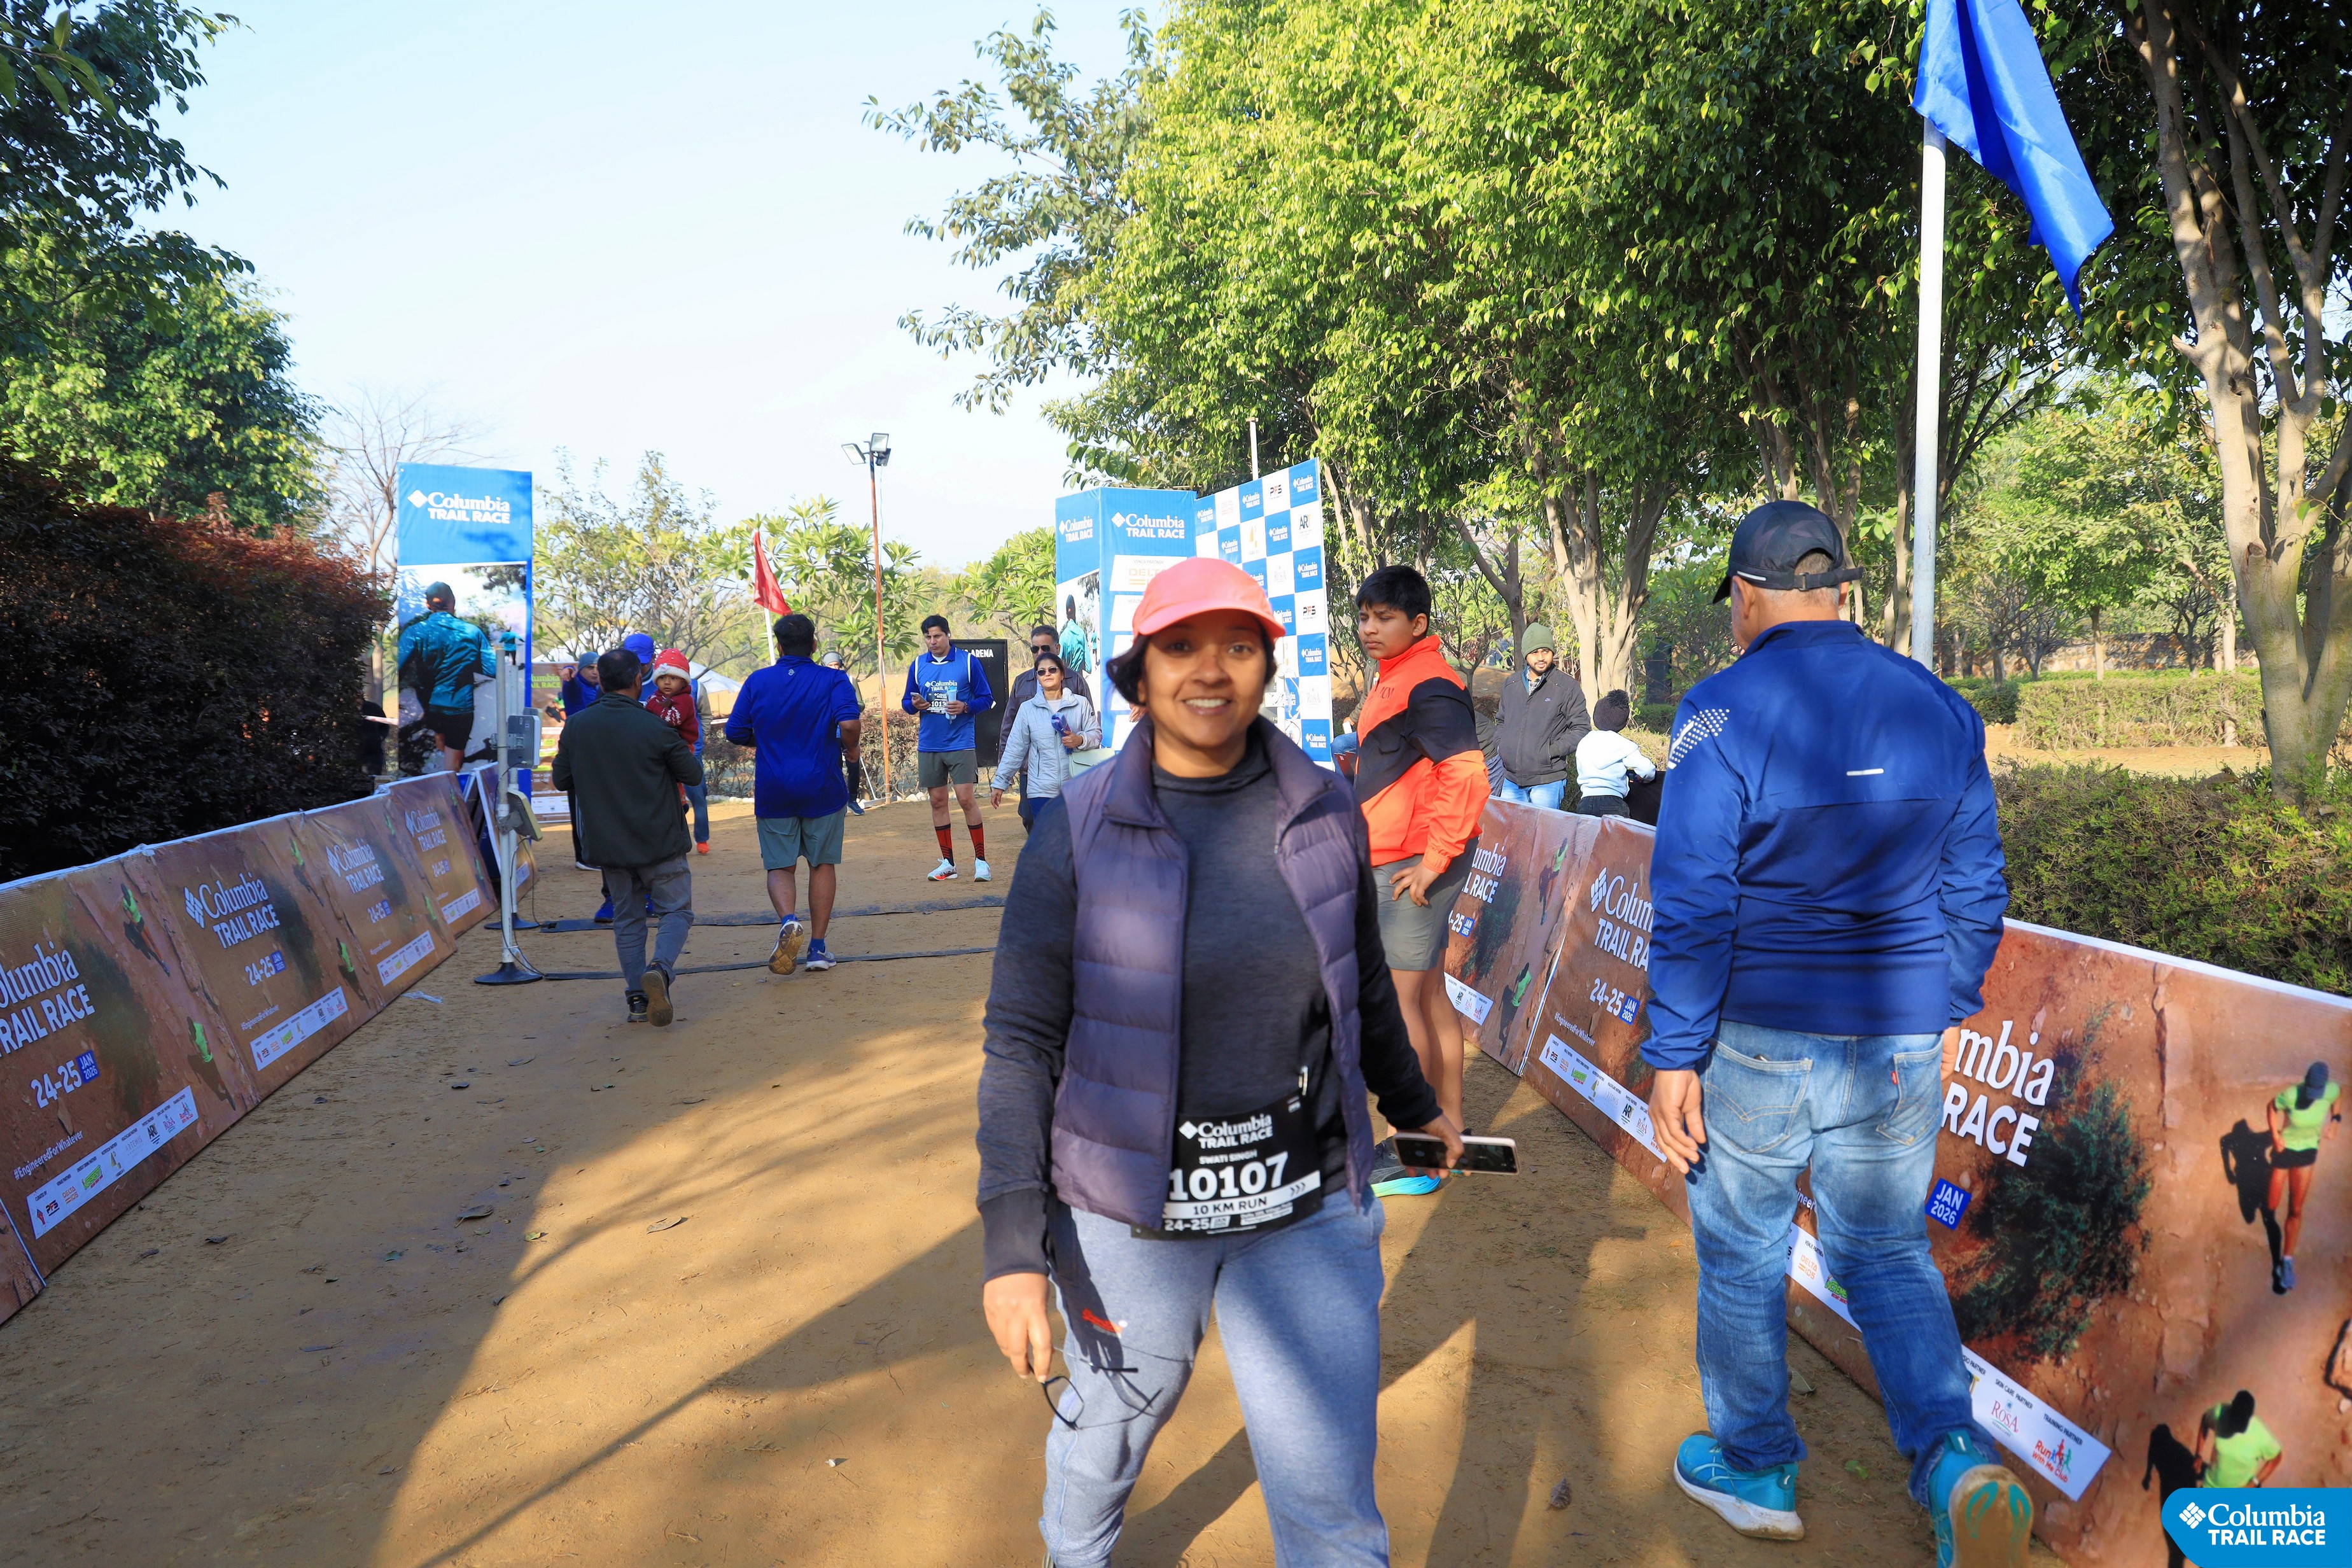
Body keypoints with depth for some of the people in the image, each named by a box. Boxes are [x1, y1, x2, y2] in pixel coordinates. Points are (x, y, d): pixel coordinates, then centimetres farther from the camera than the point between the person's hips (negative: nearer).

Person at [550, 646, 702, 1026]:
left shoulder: (576, 727, -2)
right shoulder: (654, 727, -13)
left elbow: (562, 781, 9)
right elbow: (693, 775, -4)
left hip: (608, 844, 4)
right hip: (659, 840, -4)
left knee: (626, 918, 15)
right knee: (677, 910, 7)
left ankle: (637, 998, 11)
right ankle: (661, 969, -19)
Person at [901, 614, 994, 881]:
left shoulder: (967, 661, -2)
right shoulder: (918, 665, 8)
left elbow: (987, 699, 1)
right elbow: (906, 702, 15)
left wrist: (966, 707, -17)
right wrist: (914, 704, -8)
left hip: (961, 743, -4)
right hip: (929, 745, 4)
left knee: (966, 799, -8)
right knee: (937, 802, 7)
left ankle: (981, 859, 2)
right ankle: (948, 863, 16)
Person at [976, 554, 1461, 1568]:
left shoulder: (1325, 813, -3)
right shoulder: (1080, 831, -10)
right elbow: (1022, 1041, -9)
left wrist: (1411, 1104, 26)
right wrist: (1013, 1246, -13)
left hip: (1309, 1216, 2)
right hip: (1130, 1216, -1)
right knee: (1109, 1426, 21)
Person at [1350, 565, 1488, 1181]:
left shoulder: (1427, 685, -16)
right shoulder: (1395, 680, 16)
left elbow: (1467, 773, -25)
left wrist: (1433, 860, -23)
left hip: (1411, 868, -10)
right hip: (1393, 863, 10)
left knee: (1395, 1000, -7)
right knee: (1427, 993, 15)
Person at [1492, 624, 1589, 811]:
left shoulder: (1567, 686, -3)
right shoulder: (1511, 685, 12)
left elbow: (1582, 729, -3)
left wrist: (1551, 750, -13)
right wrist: (1500, 746, 6)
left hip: (1547, 782, -5)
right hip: (1511, 781, 5)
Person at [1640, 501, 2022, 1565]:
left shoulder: (1725, 711, -13)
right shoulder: (1941, 710, 3)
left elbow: (1693, 905, -16)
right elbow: (1975, 891, 9)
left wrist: (1673, 1057, -11)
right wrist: (1943, 1010, 21)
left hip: (1757, 1039, -4)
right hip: (1898, 1045, 4)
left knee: (1742, 1258, 14)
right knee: (1888, 1256, 19)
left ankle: (1754, 1470, 31)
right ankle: (1956, 1459, 1)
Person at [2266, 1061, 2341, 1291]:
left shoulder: (2331, 1092, -22)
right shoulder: (2290, 1095, -29)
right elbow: (2272, 1106, -6)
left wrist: (2335, 1119, 2)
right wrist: (2275, 1135, -13)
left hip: (2307, 1151, 2)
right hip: (2285, 1150, -2)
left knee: (2296, 1210, 0)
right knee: (2273, 1207, 5)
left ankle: (2287, 1261, 4)